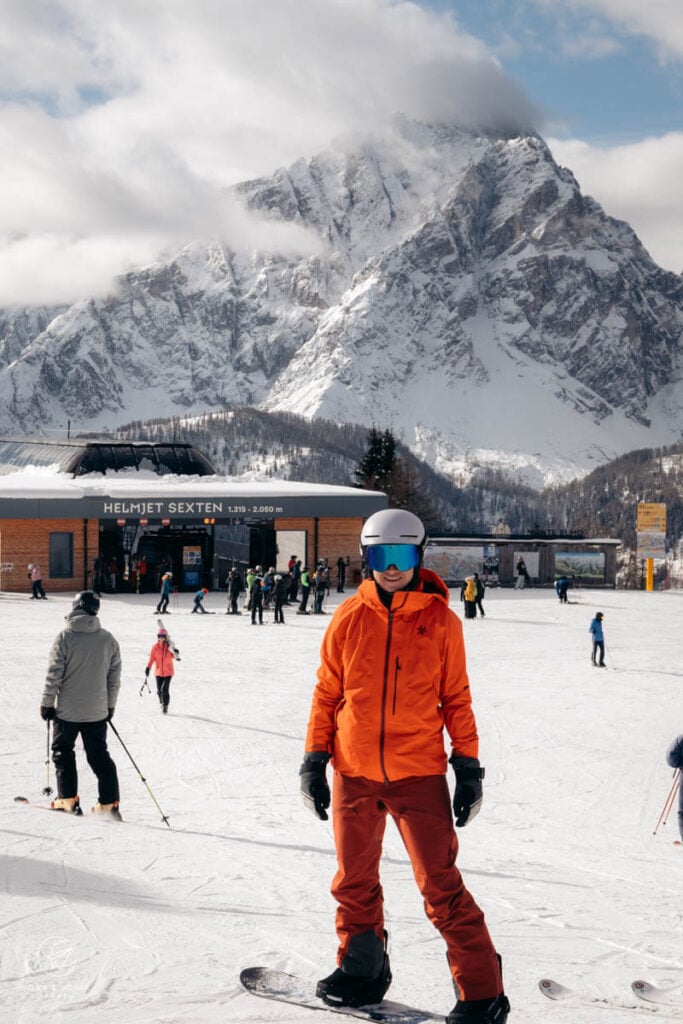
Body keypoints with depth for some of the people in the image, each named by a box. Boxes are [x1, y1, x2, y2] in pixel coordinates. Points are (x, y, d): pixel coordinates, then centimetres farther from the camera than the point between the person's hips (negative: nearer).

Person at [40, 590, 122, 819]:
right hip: (97, 711, 3)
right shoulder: (108, 639, -1)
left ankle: (68, 800, 11)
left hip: (67, 710, -3)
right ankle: (109, 804, 7)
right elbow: (115, 677, 5)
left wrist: (47, 703, -2)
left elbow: (54, 674, -11)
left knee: (63, 751, 13)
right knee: (99, 755, 12)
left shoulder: (65, 637, -12)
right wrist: (110, 705, 16)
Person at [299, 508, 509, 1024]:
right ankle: (362, 970, 33)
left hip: (419, 773, -3)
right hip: (354, 773, 3)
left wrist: (469, 766, 1)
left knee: (441, 887, -6)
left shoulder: (441, 620, -2)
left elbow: (456, 698, 3)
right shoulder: (349, 618, 1)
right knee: (354, 882, 14)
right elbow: (327, 693, 7)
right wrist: (314, 760, 5)